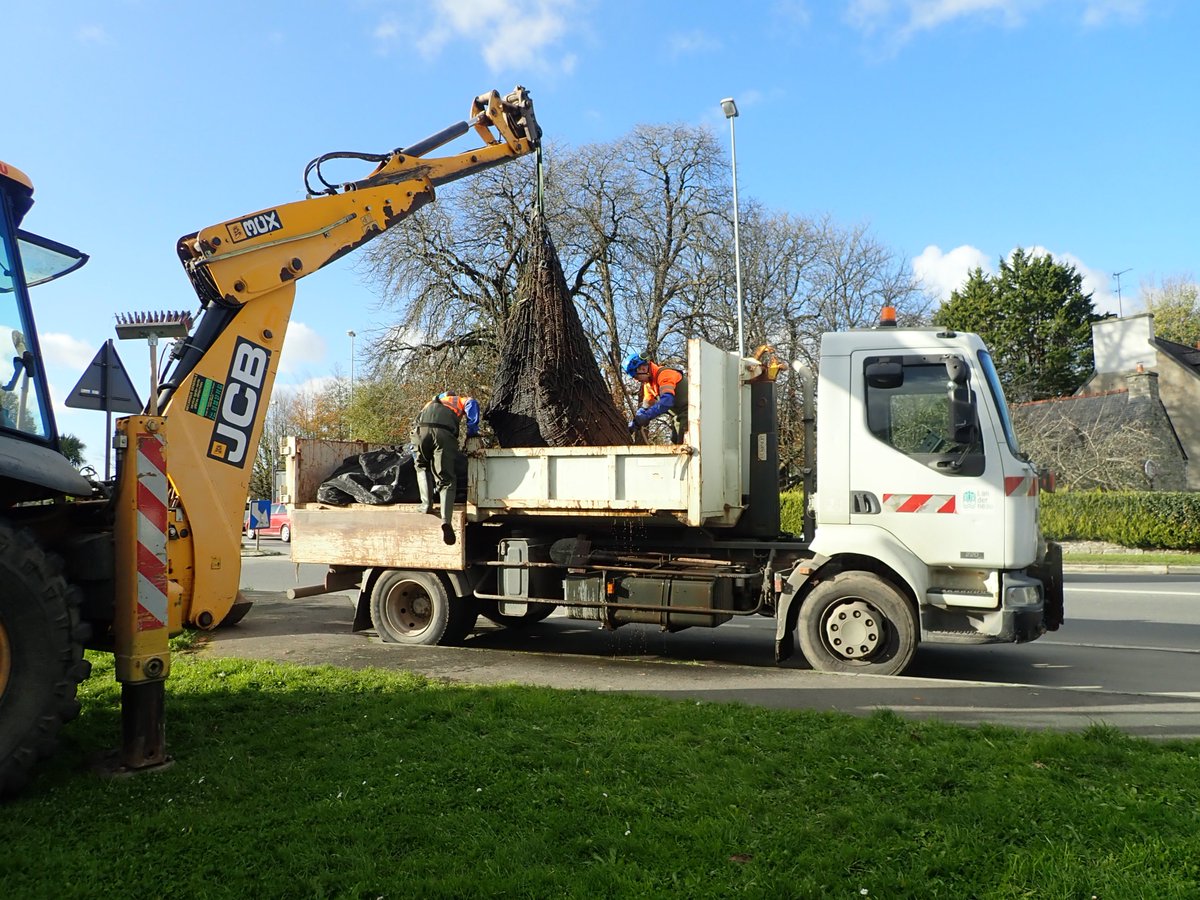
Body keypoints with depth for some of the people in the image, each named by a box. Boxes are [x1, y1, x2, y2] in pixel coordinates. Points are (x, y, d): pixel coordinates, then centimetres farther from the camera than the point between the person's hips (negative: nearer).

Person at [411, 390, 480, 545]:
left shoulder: (431, 402, 46)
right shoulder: (460, 400, 37)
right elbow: (472, 403, 14)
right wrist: (472, 431, 18)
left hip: (422, 428, 2)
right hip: (445, 431, -2)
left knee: (422, 467, 27)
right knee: (446, 480, 0)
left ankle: (426, 504, 8)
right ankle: (446, 519, -19)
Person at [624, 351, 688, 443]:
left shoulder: (664, 374, -20)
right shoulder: (648, 384, 9)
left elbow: (667, 400, -33)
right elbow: (646, 407, 12)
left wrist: (646, 416, -37)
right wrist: (634, 423, 0)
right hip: (677, 418, 10)